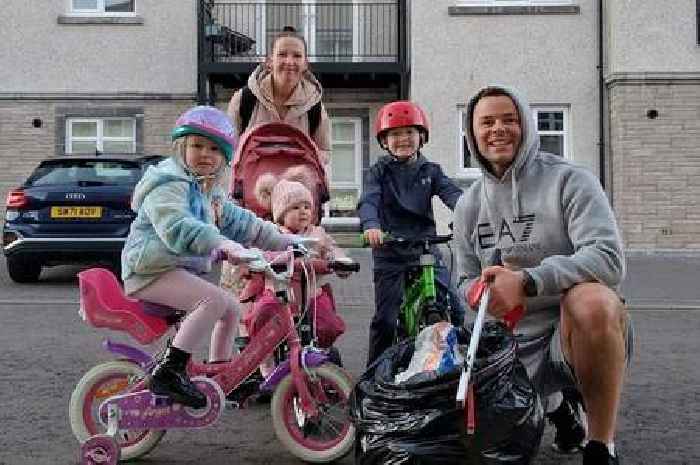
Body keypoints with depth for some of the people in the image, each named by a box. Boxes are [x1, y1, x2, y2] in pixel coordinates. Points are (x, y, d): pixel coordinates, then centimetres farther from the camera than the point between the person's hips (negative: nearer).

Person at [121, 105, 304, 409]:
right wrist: (225, 245, -45)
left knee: (230, 309, 13)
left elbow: (243, 223, 21)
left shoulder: (210, 194, 18)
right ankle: (168, 372, -27)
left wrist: (289, 241, 16)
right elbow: (177, 227, -32)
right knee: (213, 299, -27)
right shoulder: (168, 183, -14)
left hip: (179, 270, 10)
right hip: (151, 272, -10)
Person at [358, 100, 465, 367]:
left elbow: (450, 192, -7)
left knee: (454, 310, -2)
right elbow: (368, 201, -13)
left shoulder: (430, 170, 9)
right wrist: (371, 225, -35)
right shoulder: (380, 171, 3)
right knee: (385, 318, -4)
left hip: (426, 248, 2)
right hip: (390, 252, -2)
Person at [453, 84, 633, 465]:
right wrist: (482, 290, -10)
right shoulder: (468, 204, 12)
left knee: (590, 299, -38)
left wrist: (525, 282, -33)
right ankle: (556, 402, 30)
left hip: (576, 332, -5)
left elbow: (609, 258, -20)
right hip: (510, 343, 6)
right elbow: (467, 280, 16)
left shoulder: (569, 180, -6)